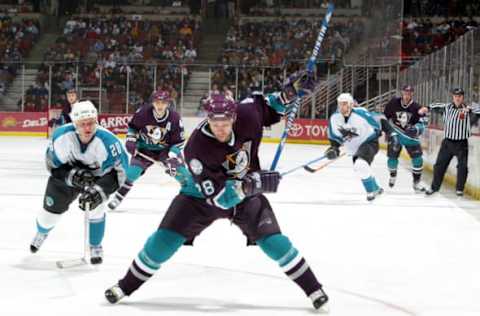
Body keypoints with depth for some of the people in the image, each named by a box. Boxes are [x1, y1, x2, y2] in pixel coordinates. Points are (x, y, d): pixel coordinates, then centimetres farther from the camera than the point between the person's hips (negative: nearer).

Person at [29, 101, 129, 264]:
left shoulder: (107, 141, -38)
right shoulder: (61, 136, -33)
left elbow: (118, 172, -32)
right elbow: (53, 166, -20)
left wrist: (100, 191, -43)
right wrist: (72, 175, -37)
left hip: (97, 176, -1)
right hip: (65, 175, 1)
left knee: (95, 208, -19)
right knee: (51, 211, 10)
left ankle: (95, 247, 9)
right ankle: (41, 233, 48)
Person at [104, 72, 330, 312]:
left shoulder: (247, 116, -26)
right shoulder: (197, 148, -36)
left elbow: (264, 105, 0)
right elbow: (218, 196, -36)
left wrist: (288, 93, -18)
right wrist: (247, 185, -50)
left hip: (247, 192, 2)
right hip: (203, 194, -2)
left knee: (272, 240, -10)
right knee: (165, 239, -7)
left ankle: (313, 289, 4)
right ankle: (127, 285, 12)